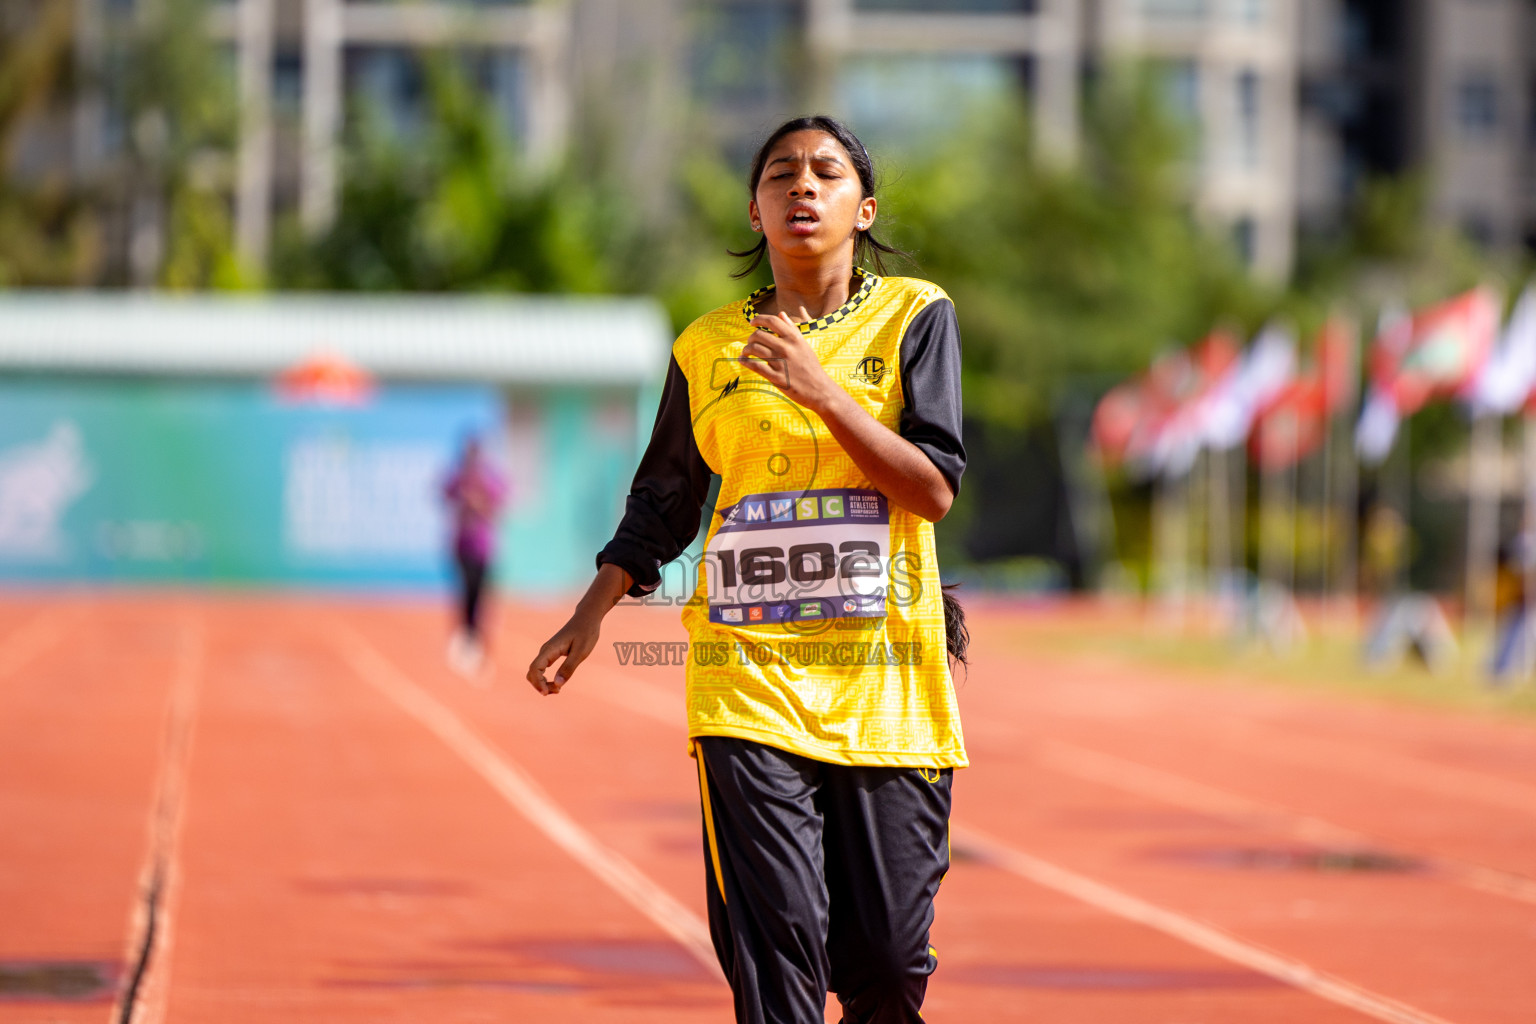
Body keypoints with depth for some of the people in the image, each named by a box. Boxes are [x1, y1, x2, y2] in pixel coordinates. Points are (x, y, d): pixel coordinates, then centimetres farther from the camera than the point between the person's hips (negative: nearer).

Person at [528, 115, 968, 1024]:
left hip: (884, 683, 0)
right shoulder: (708, 346, 11)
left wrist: (819, 389, -13)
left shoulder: (914, 316, 5)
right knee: (774, 950, -12)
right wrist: (591, 617, 12)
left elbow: (934, 489, -5)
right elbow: (662, 505, 21)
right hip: (749, 676, 1)